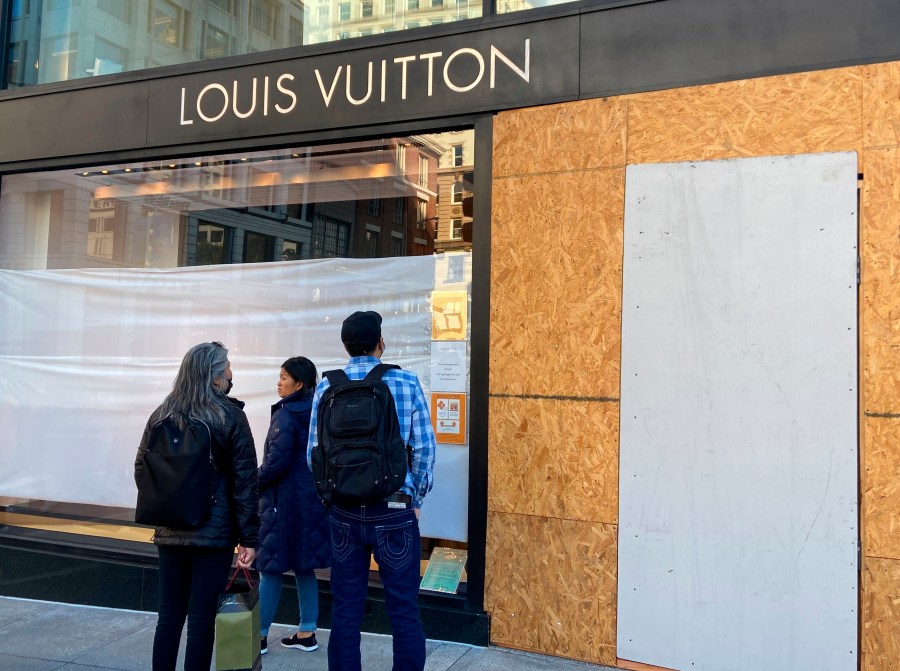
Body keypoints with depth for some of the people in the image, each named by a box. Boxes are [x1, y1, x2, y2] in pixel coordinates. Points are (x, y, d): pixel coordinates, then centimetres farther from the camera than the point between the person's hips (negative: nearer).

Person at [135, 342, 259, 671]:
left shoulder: (161, 414, 5)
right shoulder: (230, 416, -9)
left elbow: (142, 467, 10)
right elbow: (244, 481, -10)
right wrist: (249, 537, -6)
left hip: (169, 531, 5)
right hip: (214, 531, -4)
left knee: (169, 615, 13)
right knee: (201, 618, 2)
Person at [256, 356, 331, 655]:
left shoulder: (286, 415, -17)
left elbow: (276, 462, -20)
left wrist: (254, 484, -5)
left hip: (284, 500, -8)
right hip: (310, 498, 8)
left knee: (271, 567, 3)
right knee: (303, 566, 14)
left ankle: (260, 636, 14)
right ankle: (307, 633, 20)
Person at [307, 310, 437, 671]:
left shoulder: (326, 388, -1)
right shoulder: (407, 382, -6)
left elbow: (314, 452, -1)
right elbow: (424, 449, -7)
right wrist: (414, 500, 5)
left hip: (345, 512, 2)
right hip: (394, 512, -2)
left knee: (345, 610, 13)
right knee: (403, 610, 7)